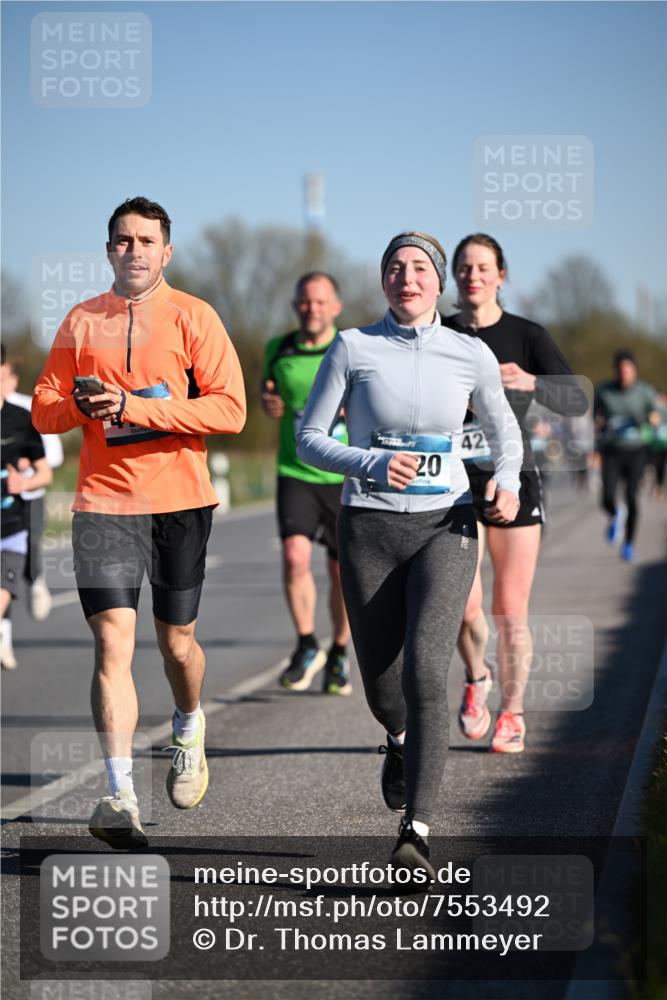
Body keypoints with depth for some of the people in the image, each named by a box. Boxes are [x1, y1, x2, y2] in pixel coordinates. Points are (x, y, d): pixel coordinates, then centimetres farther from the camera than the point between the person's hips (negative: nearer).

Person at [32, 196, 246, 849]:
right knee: (112, 639, -12)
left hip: (179, 500, -1)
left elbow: (229, 408, -9)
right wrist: (81, 405, -12)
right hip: (102, 501, 1)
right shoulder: (82, 321, 9)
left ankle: (189, 732, 44)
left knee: (176, 641, 10)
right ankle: (121, 796, -15)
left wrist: (134, 406, -17)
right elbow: (43, 409, 12)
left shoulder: (192, 317, 0)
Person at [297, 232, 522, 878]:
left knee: (425, 671, -20)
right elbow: (309, 440, -1)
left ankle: (415, 833, -19)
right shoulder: (353, 348, -3)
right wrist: (371, 464, -19)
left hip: (444, 530, -1)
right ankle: (401, 741, 47)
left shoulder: (471, 356, 1)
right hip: (369, 529, 1)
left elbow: (504, 429, 17)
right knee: (381, 684, 8)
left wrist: (508, 483, -4)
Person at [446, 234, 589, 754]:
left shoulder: (528, 336, -2)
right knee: (463, 603, -12)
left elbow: (577, 401, -14)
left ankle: (512, 714, 18)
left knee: (511, 612, -1)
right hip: (456, 485, 1)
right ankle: (476, 677, 20)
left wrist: (530, 382, -31)